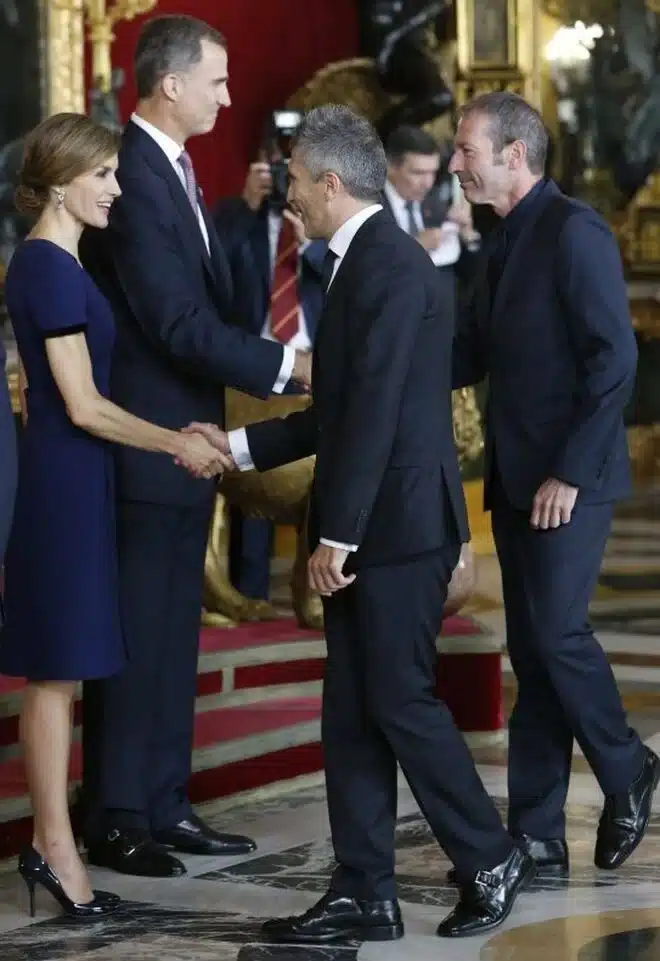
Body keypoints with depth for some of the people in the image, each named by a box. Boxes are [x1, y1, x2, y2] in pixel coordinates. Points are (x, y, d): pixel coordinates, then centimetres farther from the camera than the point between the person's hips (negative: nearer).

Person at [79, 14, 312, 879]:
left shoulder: (174, 169, 12)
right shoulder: (133, 178, -19)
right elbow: (179, 324, -22)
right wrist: (285, 366, -17)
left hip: (184, 442, 10)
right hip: (143, 445, -9)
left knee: (173, 636, 13)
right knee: (134, 637, -2)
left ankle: (164, 804, 21)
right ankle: (115, 821, 7)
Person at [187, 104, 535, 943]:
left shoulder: (390, 267, -16)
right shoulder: (359, 264, 15)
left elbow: (376, 411, -21)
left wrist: (336, 533, -21)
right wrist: (238, 446, 20)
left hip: (398, 526, -10)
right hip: (367, 530, 10)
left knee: (400, 701, -4)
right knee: (351, 714, 9)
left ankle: (491, 862, 11)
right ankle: (364, 893, 13)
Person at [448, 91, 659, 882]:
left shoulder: (573, 232, -12)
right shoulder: (506, 242, 15)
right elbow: (470, 355, 17)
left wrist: (571, 473, -19)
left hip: (568, 479, -8)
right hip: (516, 479, 8)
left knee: (556, 632, -12)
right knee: (531, 651, 7)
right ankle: (536, 837, 9)